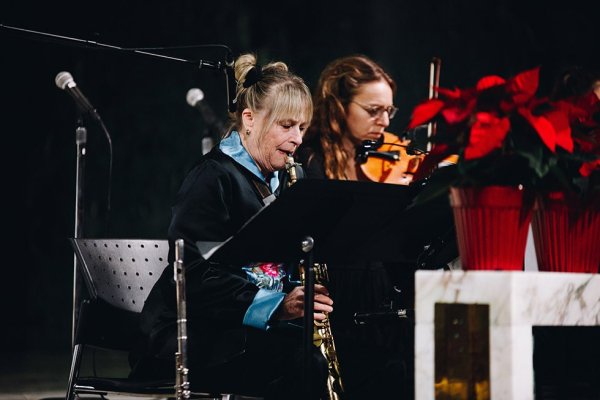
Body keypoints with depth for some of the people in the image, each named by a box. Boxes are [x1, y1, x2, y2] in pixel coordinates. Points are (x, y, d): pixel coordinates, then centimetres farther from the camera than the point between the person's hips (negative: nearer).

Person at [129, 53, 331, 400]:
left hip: (260, 327, 8)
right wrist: (277, 306, -26)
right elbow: (197, 276, -18)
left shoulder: (279, 181, 17)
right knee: (307, 366, -32)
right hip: (191, 334, -7)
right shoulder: (213, 178, -8)